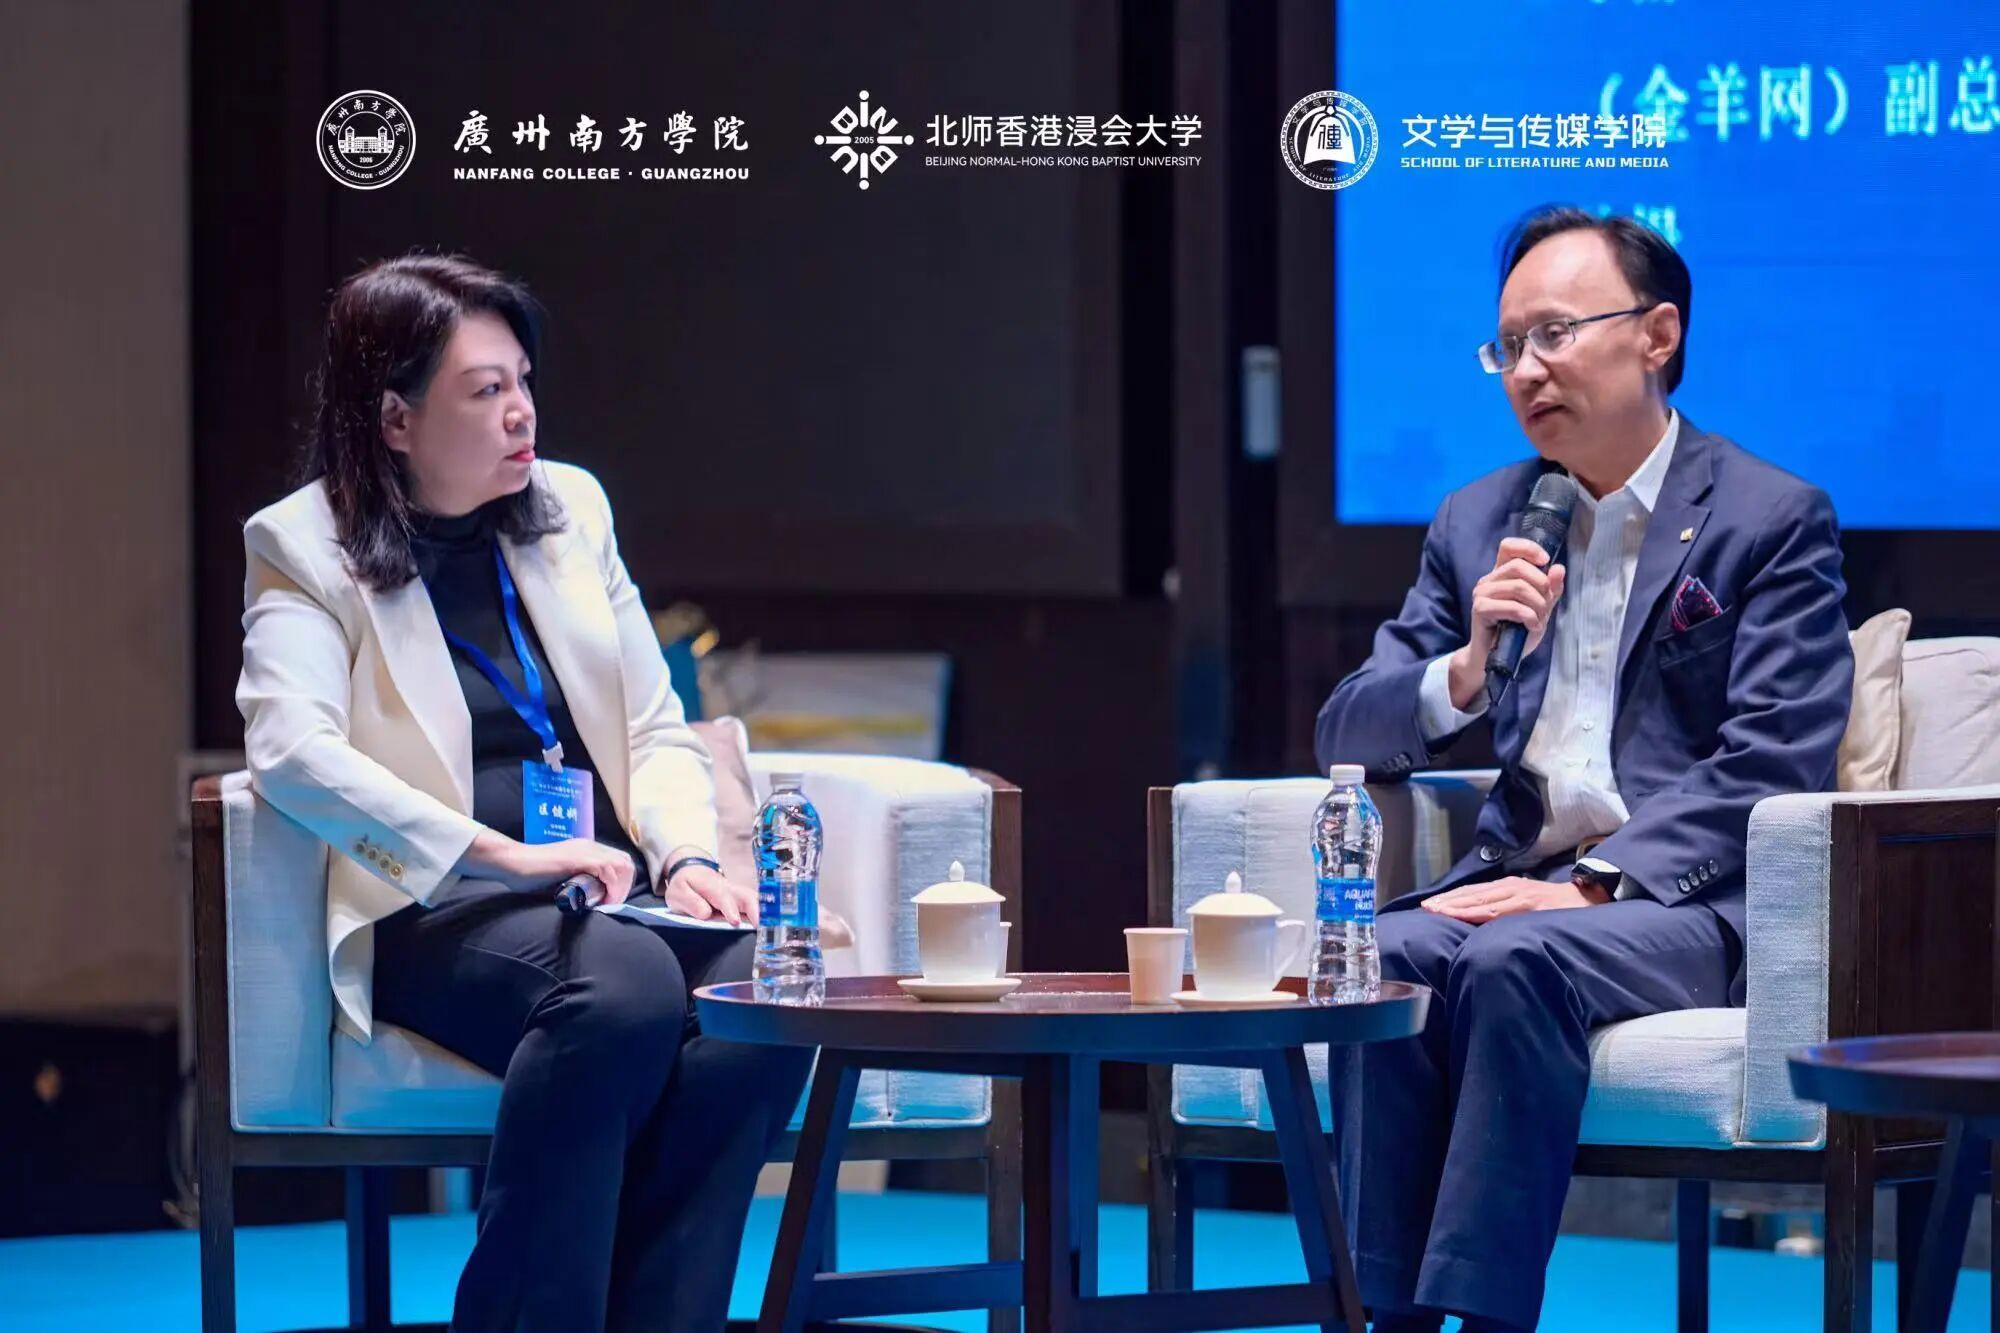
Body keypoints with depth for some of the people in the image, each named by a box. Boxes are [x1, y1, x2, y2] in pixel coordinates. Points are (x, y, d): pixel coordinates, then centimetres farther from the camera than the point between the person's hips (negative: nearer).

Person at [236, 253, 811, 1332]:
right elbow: (291, 753, -16)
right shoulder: (307, 550, 2)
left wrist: (685, 858, -4)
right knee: (624, 980, -37)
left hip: (610, 892, 5)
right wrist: (507, 856, -25)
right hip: (437, 910, -5)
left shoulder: (570, 509, 18)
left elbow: (656, 726, 19)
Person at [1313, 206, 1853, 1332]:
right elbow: (1350, 740, 15)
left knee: (1513, 961, -34)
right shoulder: (1479, 521, 18)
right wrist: (1467, 668, -6)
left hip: (1694, 900, -5)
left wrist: (1589, 885, -20)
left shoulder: (1776, 519, 1)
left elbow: (1768, 770, -9)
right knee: (1384, 956, -28)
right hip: (1520, 882, 5)